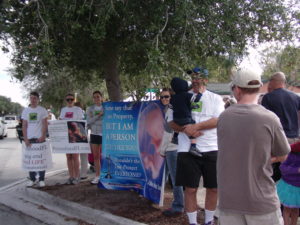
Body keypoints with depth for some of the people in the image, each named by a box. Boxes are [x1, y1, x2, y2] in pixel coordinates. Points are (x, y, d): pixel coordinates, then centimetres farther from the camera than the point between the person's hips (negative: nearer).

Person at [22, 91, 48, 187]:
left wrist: (43, 136, -15)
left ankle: (41, 179, 7)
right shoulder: (25, 111, 10)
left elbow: (44, 124, -2)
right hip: (29, 138, 3)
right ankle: (32, 179, 14)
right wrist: (25, 139, -3)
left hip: (40, 138, -2)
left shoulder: (42, 110, 3)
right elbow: (24, 126, 7)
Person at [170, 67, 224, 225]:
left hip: (211, 149, 0)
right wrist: (185, 129, -15)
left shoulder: (215, 98, 7)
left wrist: (196, 126, -19)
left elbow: (218, 120, -8)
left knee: (213, 188, 8)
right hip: (187, 150, 0)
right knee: (190, 189, 3)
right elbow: (172, 123, 4)